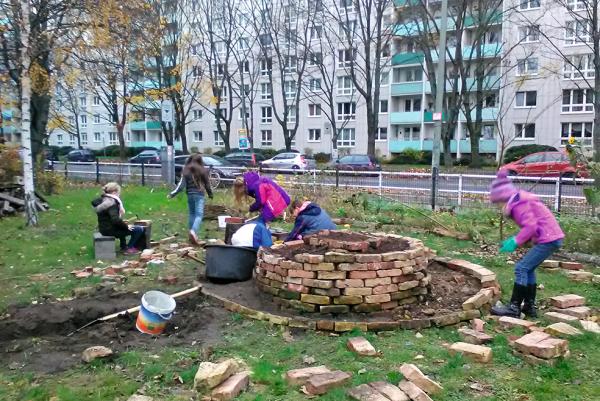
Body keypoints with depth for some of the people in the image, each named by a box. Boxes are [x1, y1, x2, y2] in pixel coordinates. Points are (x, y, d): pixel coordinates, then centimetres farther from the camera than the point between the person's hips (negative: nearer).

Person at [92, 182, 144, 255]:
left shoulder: (102, 200, 6)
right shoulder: (112, 203, -23)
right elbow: (115, 220, -33)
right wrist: (126, 226, -17)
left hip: (103, 228, 11)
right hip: (111, 230, -11)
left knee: (123, 226, 40)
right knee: (139, 229, -9)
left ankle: (123, 246, 41)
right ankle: (129, 248, 5)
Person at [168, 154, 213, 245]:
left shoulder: (186, 170, 2)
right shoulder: (203, 170, -1)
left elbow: (181, 184, -5)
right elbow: (207, 184, 5)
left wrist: (172, 194, 0)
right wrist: (210, 194, 20)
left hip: (190, 194, 3)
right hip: (199, 194, -3)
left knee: (192, 214, 16)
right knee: (199, 215, -7)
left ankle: (192, 234, 19)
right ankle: (193, 231, -29)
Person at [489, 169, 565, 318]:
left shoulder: (517, 204, -14)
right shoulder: (521, 199, 16)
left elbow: (530, 226, -23)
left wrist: (515, 242, -17)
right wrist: (515, 240, 10)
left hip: (547, 239, -10)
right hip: (552, 237, 10)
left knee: (522, 268, -9)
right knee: (528, 268, 15)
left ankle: (514, 307, -6)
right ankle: (529, 306, 19)